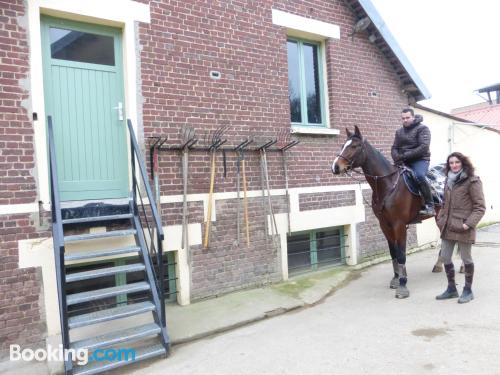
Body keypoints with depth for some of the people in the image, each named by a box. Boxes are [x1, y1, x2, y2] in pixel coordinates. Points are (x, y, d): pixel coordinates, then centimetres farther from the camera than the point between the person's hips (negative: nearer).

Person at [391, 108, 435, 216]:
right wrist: (396, 157, -11)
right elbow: (394, 148, 13)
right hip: (403, 162, 6)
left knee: (419, 176, -34)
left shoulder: (422, 129, -4)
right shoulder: (399, 131, 16)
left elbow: (424, 147, -16)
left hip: (420, 160, -6)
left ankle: (430, 206, -26)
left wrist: (405, 155, -21)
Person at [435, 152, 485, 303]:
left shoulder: (472, 181, -8)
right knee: (445, 258, 10)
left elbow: (480, 207, -10)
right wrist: (440, 219, 9)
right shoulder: (449, 181, 13)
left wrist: (469, 223, -20)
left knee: (466, 258, 6)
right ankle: (451, 289, 26)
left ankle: (468, 290, 23)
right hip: (447, 227, 7)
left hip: (462, 228, -7)